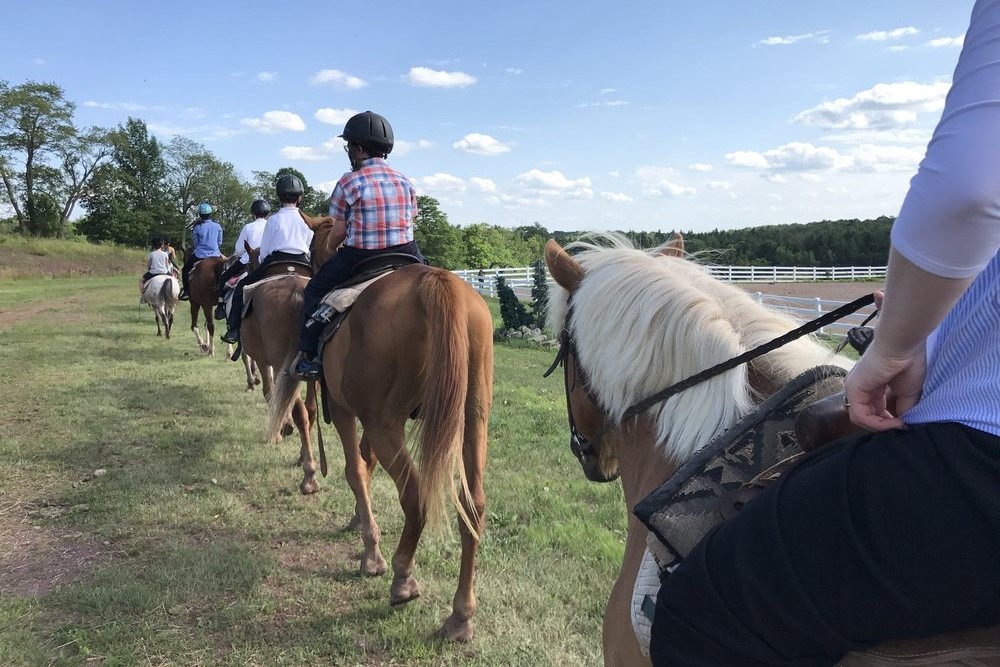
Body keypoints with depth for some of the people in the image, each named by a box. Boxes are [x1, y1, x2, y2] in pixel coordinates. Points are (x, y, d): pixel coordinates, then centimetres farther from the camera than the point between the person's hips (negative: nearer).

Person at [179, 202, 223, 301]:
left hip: (200, 255, -2)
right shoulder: (217, 226, -2)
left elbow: (195, 243, 2)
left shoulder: (197, 227, -8)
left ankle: (186, 291, 10)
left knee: (185, 270, 18)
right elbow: (220, 243, 6)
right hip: (215, 255, 2)